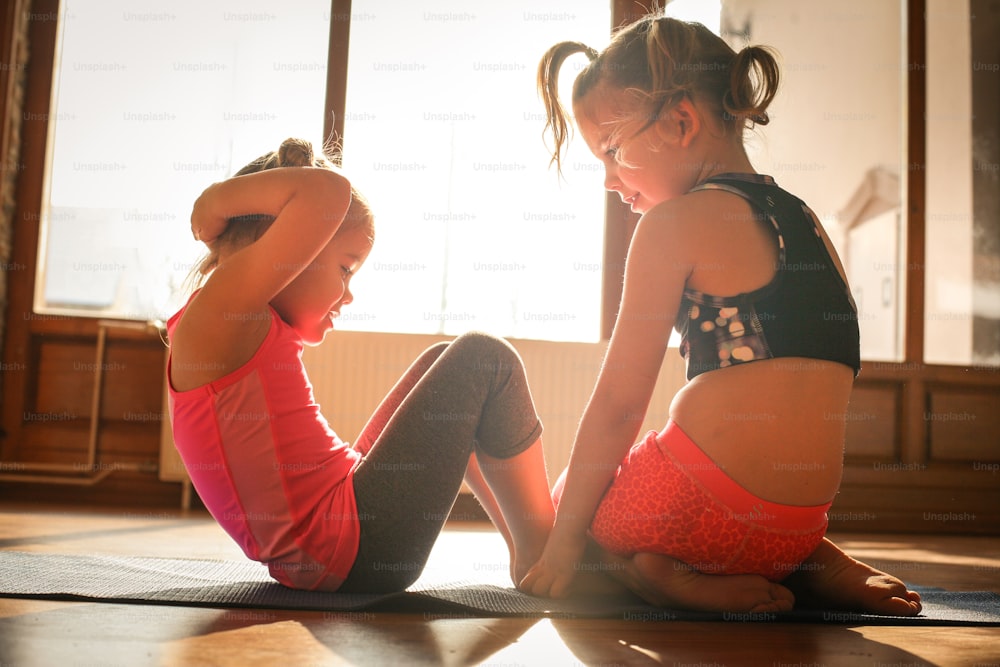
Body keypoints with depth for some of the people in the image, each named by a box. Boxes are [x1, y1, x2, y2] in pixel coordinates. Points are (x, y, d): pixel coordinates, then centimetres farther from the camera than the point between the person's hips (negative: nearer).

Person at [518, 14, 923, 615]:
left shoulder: (677, 222, -7)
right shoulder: (807, 222, 14)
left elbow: (618, 402, -9)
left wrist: (565, 537, -1)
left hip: (699, 498, -7)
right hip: (798, 525, 7)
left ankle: (670, 578, -6)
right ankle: (818, 567, 12)